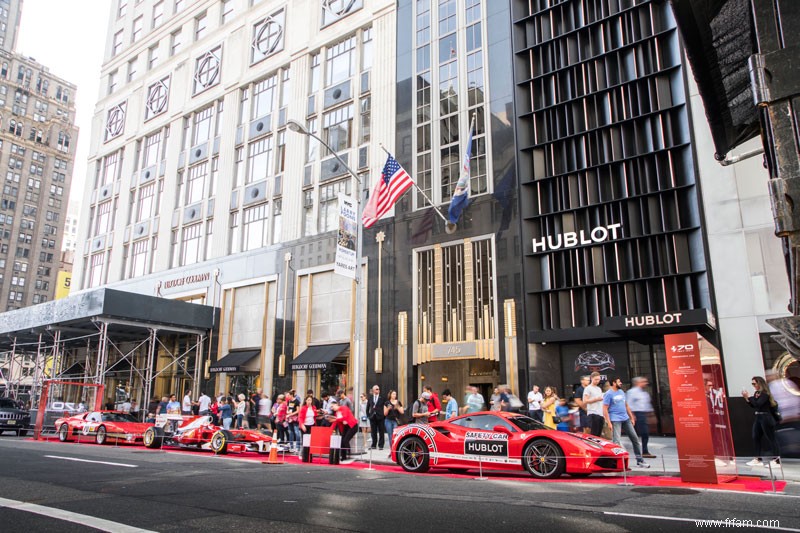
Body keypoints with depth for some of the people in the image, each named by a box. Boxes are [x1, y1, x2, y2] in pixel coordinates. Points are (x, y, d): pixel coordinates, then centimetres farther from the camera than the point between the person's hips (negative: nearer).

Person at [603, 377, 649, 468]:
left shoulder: (621, 392, 15)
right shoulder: (608, 394, -8)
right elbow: (605, 409, -12)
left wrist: (632, 417, 17)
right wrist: (609, 423, -17)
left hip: (626, 419, 8)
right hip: (615, 420, -7)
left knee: (635, 439, 9)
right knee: (616, 441, -9)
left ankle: (640, 461, 18)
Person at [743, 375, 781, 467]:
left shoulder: (765, 393, -13)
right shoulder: (756, 393, 10)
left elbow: (758, 404, -24)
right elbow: (753, 406, 13)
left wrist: (749, 396, -20)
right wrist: (746, 398, 2)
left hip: (766, 418, -9)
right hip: (758, 417, 9)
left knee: (771, 438, -3)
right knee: (755, 438, 8)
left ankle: (777, 460, 1)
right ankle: (758, 459, 13)